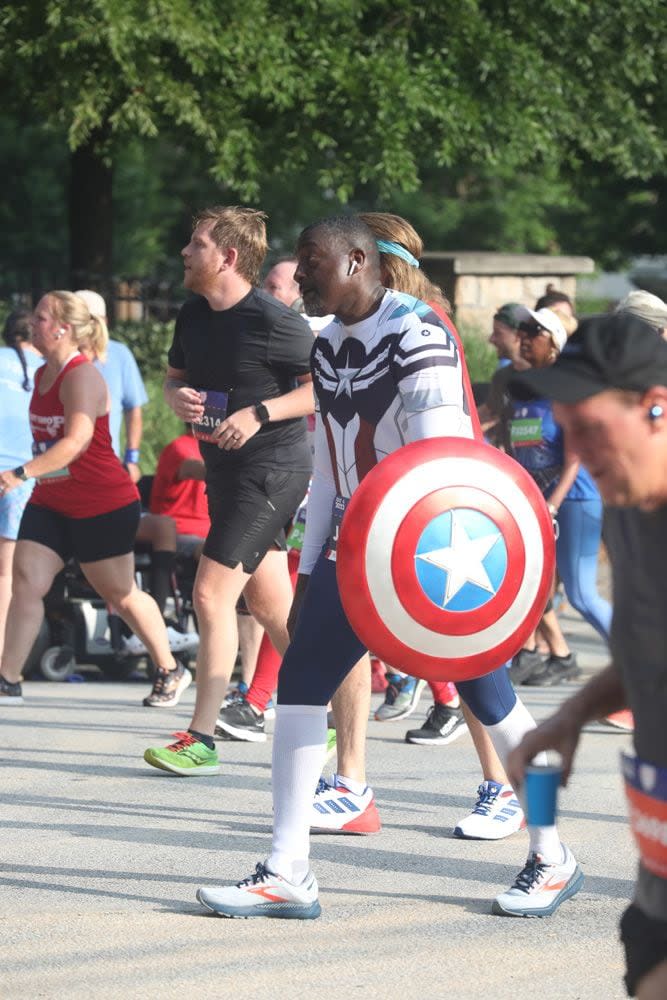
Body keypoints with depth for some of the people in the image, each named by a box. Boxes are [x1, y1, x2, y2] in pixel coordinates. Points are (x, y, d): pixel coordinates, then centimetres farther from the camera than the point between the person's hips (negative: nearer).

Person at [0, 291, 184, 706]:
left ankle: (171, 671, 26)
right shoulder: (42, 376, 7)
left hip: (104, 506, -7)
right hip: (51, 502, 8)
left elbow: (77, 440, -34)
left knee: (120, 595, 7)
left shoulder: (82, 377, -21)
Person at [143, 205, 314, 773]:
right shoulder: (194, 316, 7)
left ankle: (202, 740, -9)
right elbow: (174, 378, 21)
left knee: (211, 595, -13)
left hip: (272, 472, -9)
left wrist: (259, 413, -22)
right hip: (225, 471, 9)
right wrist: (178, 398, -2)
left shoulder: (274, 322, -17)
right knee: (269, 604, 13)